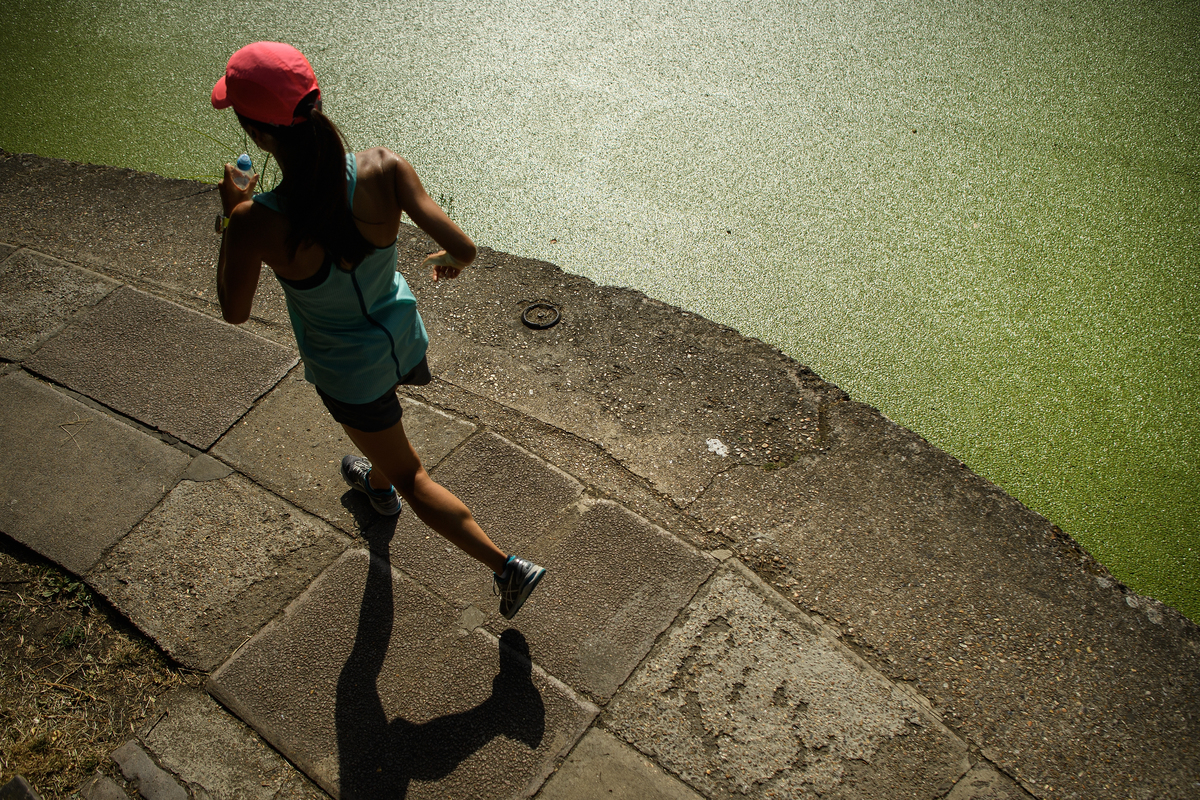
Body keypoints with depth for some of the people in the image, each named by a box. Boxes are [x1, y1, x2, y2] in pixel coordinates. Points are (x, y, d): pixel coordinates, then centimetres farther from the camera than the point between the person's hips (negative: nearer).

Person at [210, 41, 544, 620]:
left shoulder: (254, 226, -33)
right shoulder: (383, 169, -28)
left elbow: (234, 311, -14)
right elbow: (464, 249, -23)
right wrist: (449, 260, 2)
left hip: (346, 371, -5)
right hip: (402, 336, 5)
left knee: (411, 476, 20)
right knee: (377, 430, 40)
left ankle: (509, 567, 24)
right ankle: (377, 482, 70)